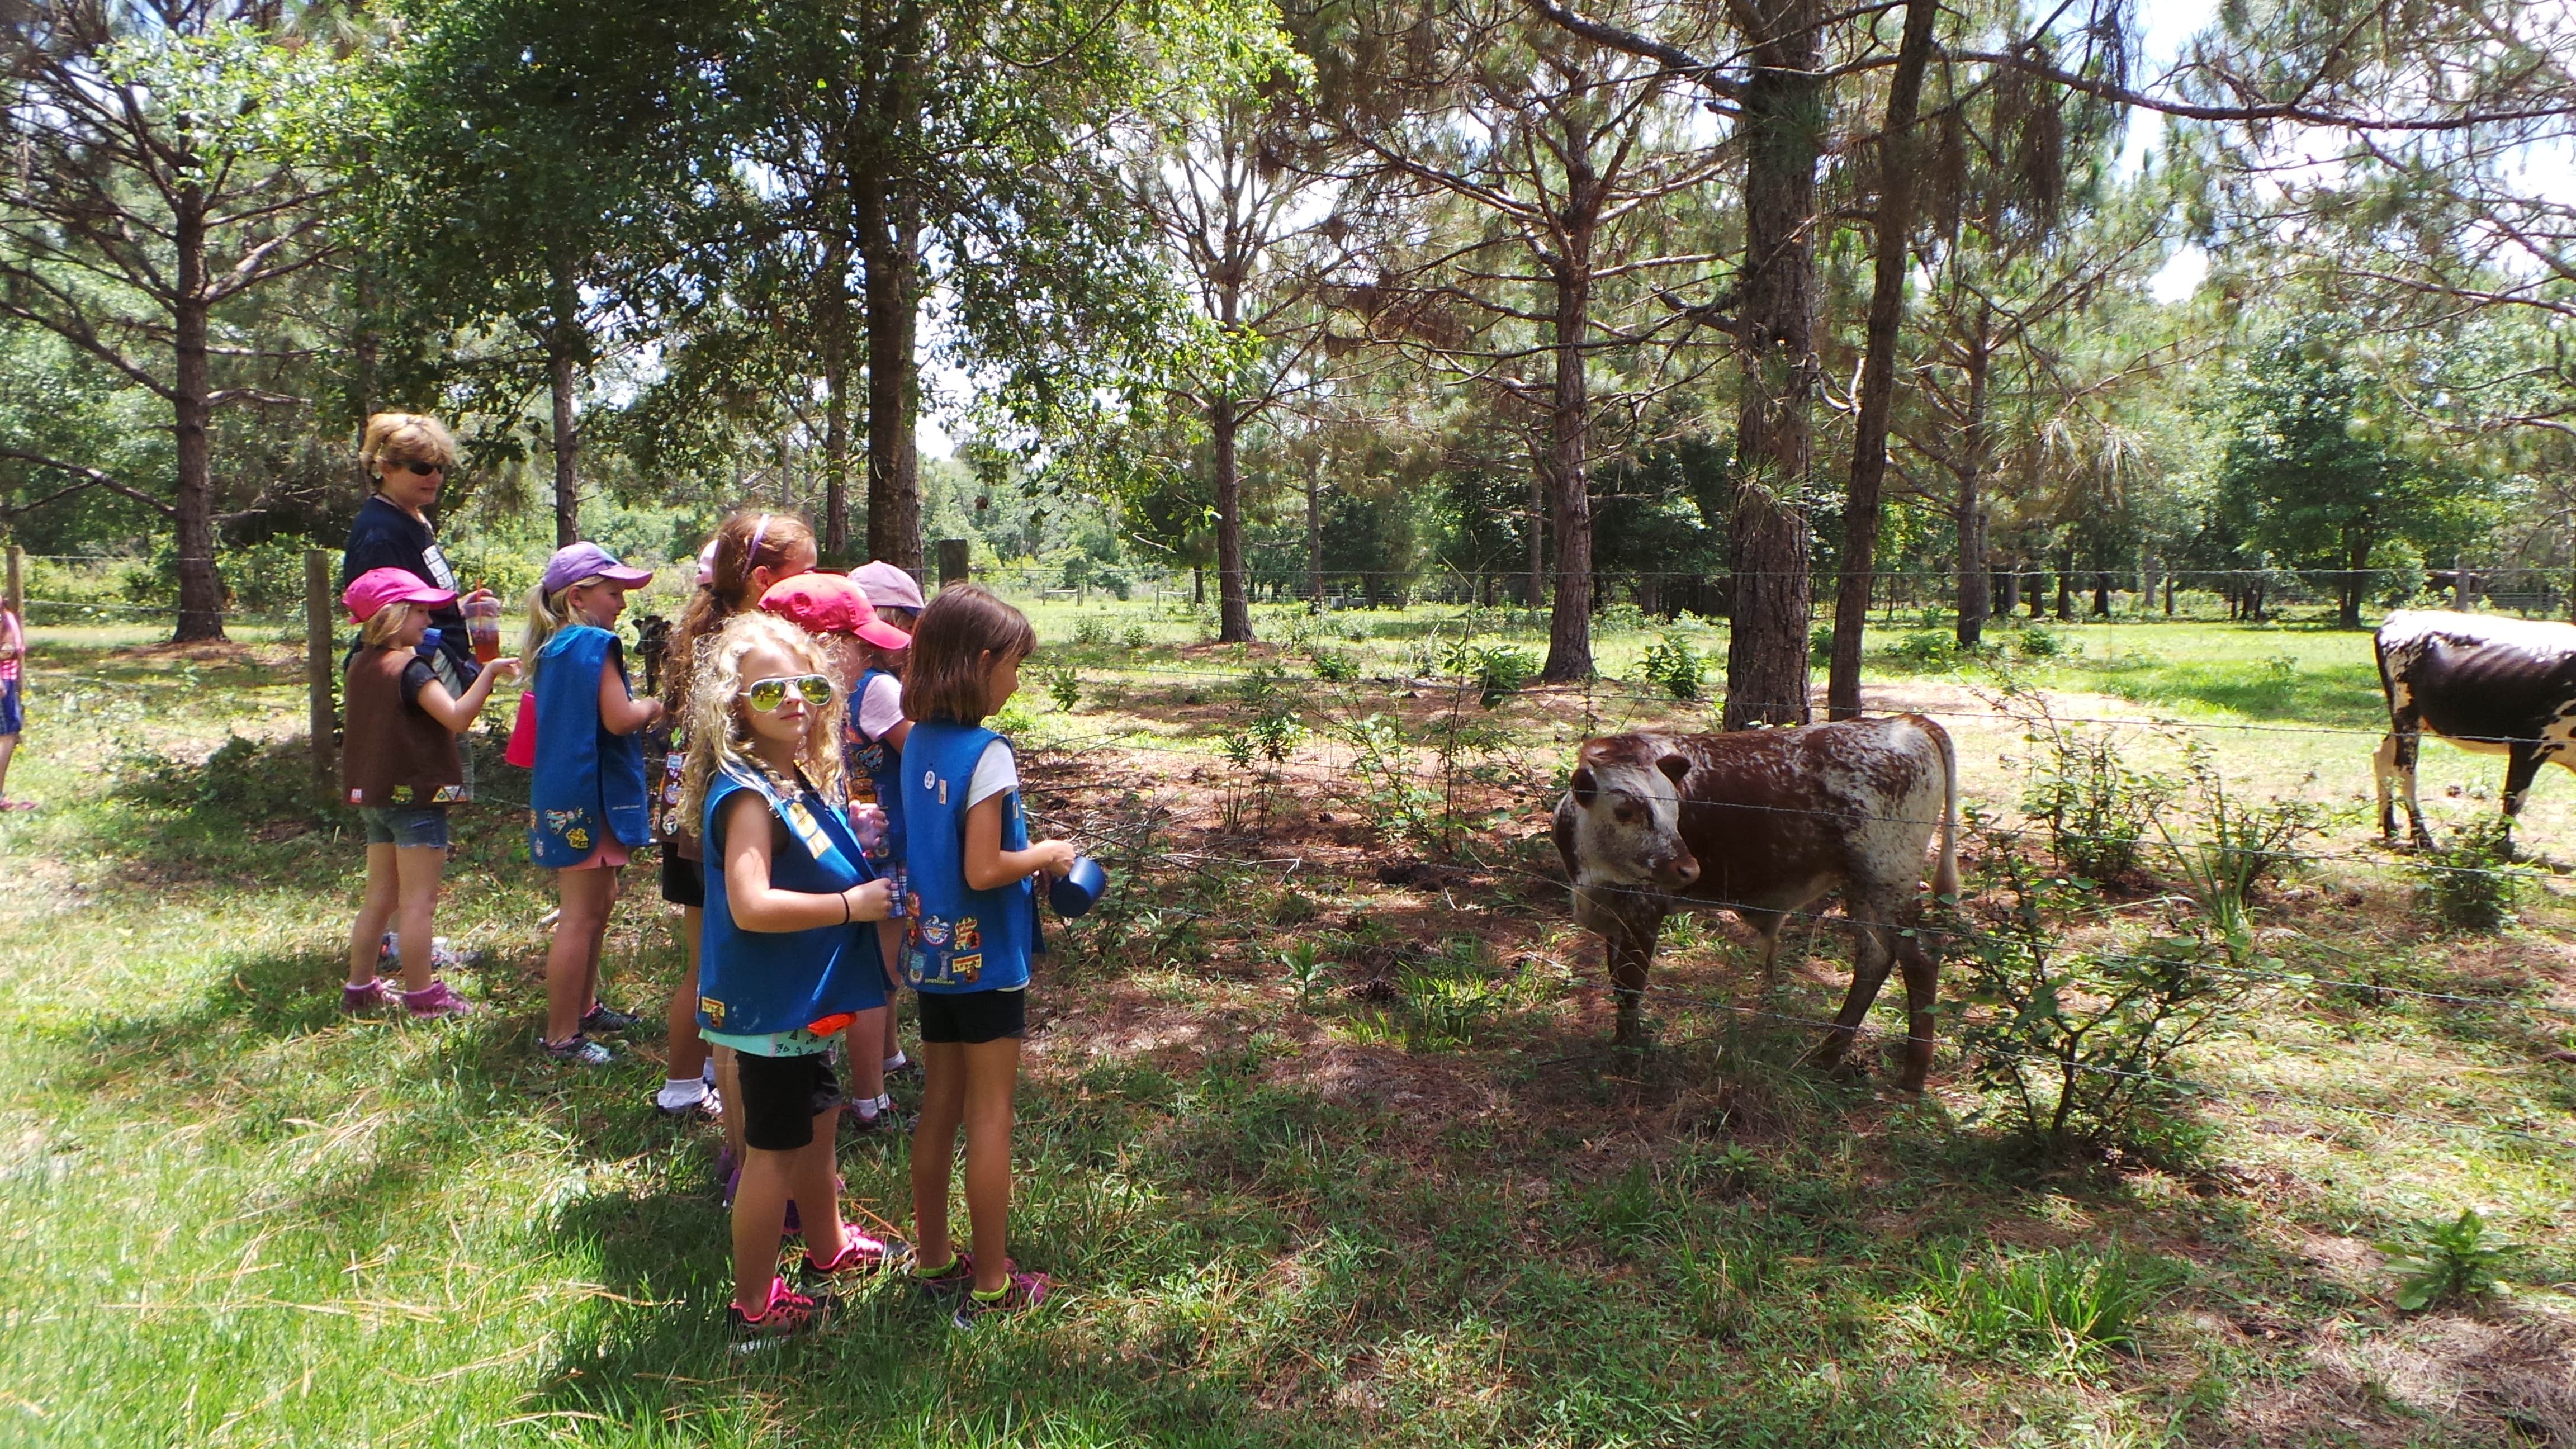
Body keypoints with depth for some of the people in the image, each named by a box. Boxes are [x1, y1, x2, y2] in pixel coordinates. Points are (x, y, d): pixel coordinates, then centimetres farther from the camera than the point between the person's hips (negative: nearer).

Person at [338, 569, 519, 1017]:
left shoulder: (360, 665, 9)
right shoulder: (410, 669, -18)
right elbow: (458, 717, -30)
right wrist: (489, 673, -29)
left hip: (373, 795, 9)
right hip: (415, 795, -9)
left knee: (381, 897, 17)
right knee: (418, 901, -2)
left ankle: (360, 987, 24)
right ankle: (422, 996, 4)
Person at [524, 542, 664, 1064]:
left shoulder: (552, 647, 11)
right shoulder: (594, 644, -17)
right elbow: (619, 718, -23)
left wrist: (637, 706, 11)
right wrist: (652, 706, -4)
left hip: (562, 791, 10)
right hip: (588, 793, -10)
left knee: (597, 902, 22)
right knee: (581, 915, -3)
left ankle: (584, 1006, 34)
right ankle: (561, 1035, 4)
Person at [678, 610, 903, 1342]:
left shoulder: (801, 782, 6)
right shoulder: (748, 795, -23)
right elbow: (751, 906, -33)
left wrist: (859, 849, 5)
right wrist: (852, 904, -25)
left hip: (801, 1002, 10)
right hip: (768, 1005, -10)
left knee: (816, 1123, 25)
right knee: (775, 1147, 4)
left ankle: (828, 1247, 45)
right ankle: (753, 1303, 20)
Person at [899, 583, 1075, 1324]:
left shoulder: (919, 742, 4)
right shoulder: (987, 753, -20)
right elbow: (982, 871, -23)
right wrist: (1047, 856, -8)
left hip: (932, 954, 8)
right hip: (986, 960, -8)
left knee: (939, 1109, 17)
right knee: (990, 1117, 3)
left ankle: (933, 1260, 30)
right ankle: (991, 1284, 14)